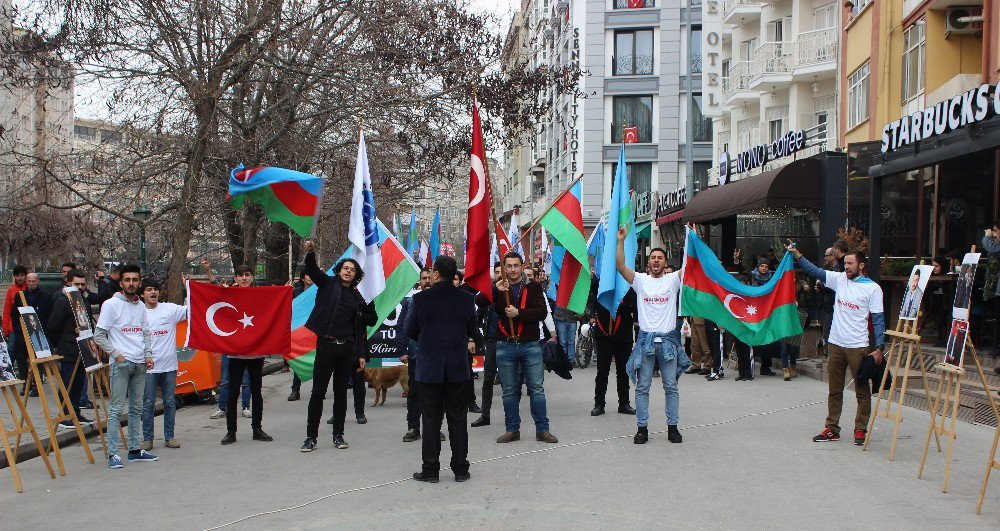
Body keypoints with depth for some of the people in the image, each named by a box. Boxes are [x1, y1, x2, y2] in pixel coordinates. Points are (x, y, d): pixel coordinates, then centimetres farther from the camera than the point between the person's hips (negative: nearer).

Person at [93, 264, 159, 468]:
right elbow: (99, 336, -8)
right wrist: (116, 354, -13)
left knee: (137, 408, 11)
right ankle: (113, 454, -5)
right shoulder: (111, 304, -5)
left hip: (140, 363, 6)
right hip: (121, 363, -6)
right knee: (117, 408, -7)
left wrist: (148, 355, 5)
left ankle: (134, 450, 19)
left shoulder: (140, 306, 13)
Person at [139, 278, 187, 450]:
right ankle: (147, 439, 12)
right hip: (148, 366, -1)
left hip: (169, 365, 1)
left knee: (170, 402, 8)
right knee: (148, 404, 3)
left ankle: (169, 437, 18)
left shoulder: (170, 309, 3)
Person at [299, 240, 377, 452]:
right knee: (318, 392, -1)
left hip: (347, 348, 3)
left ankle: (338, 435, 18)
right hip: (326, 345, -3)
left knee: (341, 392, 9)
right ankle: (311, 436, 7)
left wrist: (361, 355, 8)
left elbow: (360, 329, 13)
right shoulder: (328, 284, 5)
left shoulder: (357, 297, 13)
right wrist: (310, 252, -33)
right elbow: (312, 270, -12)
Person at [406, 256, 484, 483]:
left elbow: (410, 330, -1)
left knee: (431, 420, 7)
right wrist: (477, 341, 25)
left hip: (429, 369, -1)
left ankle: (431, 469, 10)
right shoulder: (466, 298, -5)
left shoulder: (420, 298, -9)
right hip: (458, 369, 1)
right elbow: (473, 331, 3)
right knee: (458, 419, 9)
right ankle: (460, 468, 13)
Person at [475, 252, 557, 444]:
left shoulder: (533, 287, 3)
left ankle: (542, 429, 9)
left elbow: (542, 312, -8)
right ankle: (512, 430, 17)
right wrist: (495, 290, -26)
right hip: (505, 346, 1)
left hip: (530, 345, -1)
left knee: (537, 388, 1)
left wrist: (519, 313, -19)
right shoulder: (498, 288, 6)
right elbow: (479, 302, -10)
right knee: (509, 391, 8)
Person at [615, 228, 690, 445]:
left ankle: (672, 427, 16)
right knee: (642, 387, 3)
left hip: (668, 339, 0)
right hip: (646, 339, 0)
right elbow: (620, 266, -7)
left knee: (671, 386, 7)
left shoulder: (673, 279, 5)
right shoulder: (640, 280, 4)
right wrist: (621, 241, -15)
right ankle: (642, 428, 10)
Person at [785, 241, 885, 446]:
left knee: (862, 390, 3)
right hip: (836, 344, 5)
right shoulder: (839, 279, 6)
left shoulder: (872, 288, -6)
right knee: (834, 390, 11)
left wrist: (879, 348, -12)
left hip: (858, 346, -5)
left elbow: (878, 320, -6)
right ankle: (832, 429, 18)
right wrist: (796, 254, -6)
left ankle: (860, 430, 12)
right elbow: (815, 271, 6)